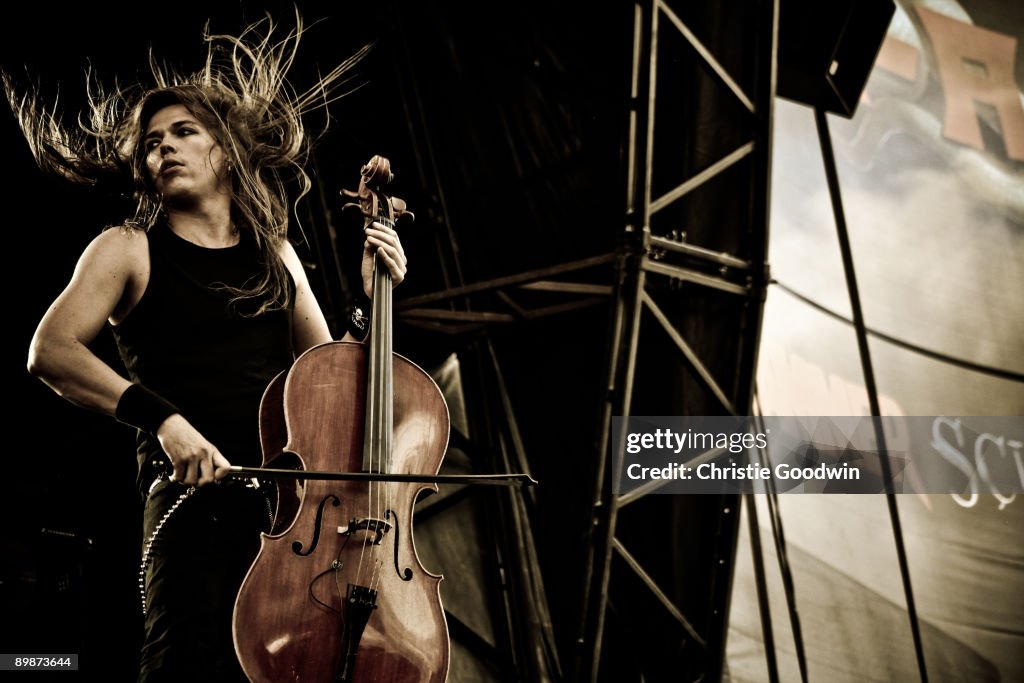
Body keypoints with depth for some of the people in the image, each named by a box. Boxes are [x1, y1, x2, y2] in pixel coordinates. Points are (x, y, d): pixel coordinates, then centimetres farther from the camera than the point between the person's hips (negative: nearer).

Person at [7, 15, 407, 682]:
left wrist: (370, 300, 7)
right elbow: (50, 352, -7)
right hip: (197, 496, -3)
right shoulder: (129, 249, 8)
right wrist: (162, 417, -18)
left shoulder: (276, 255, 19)